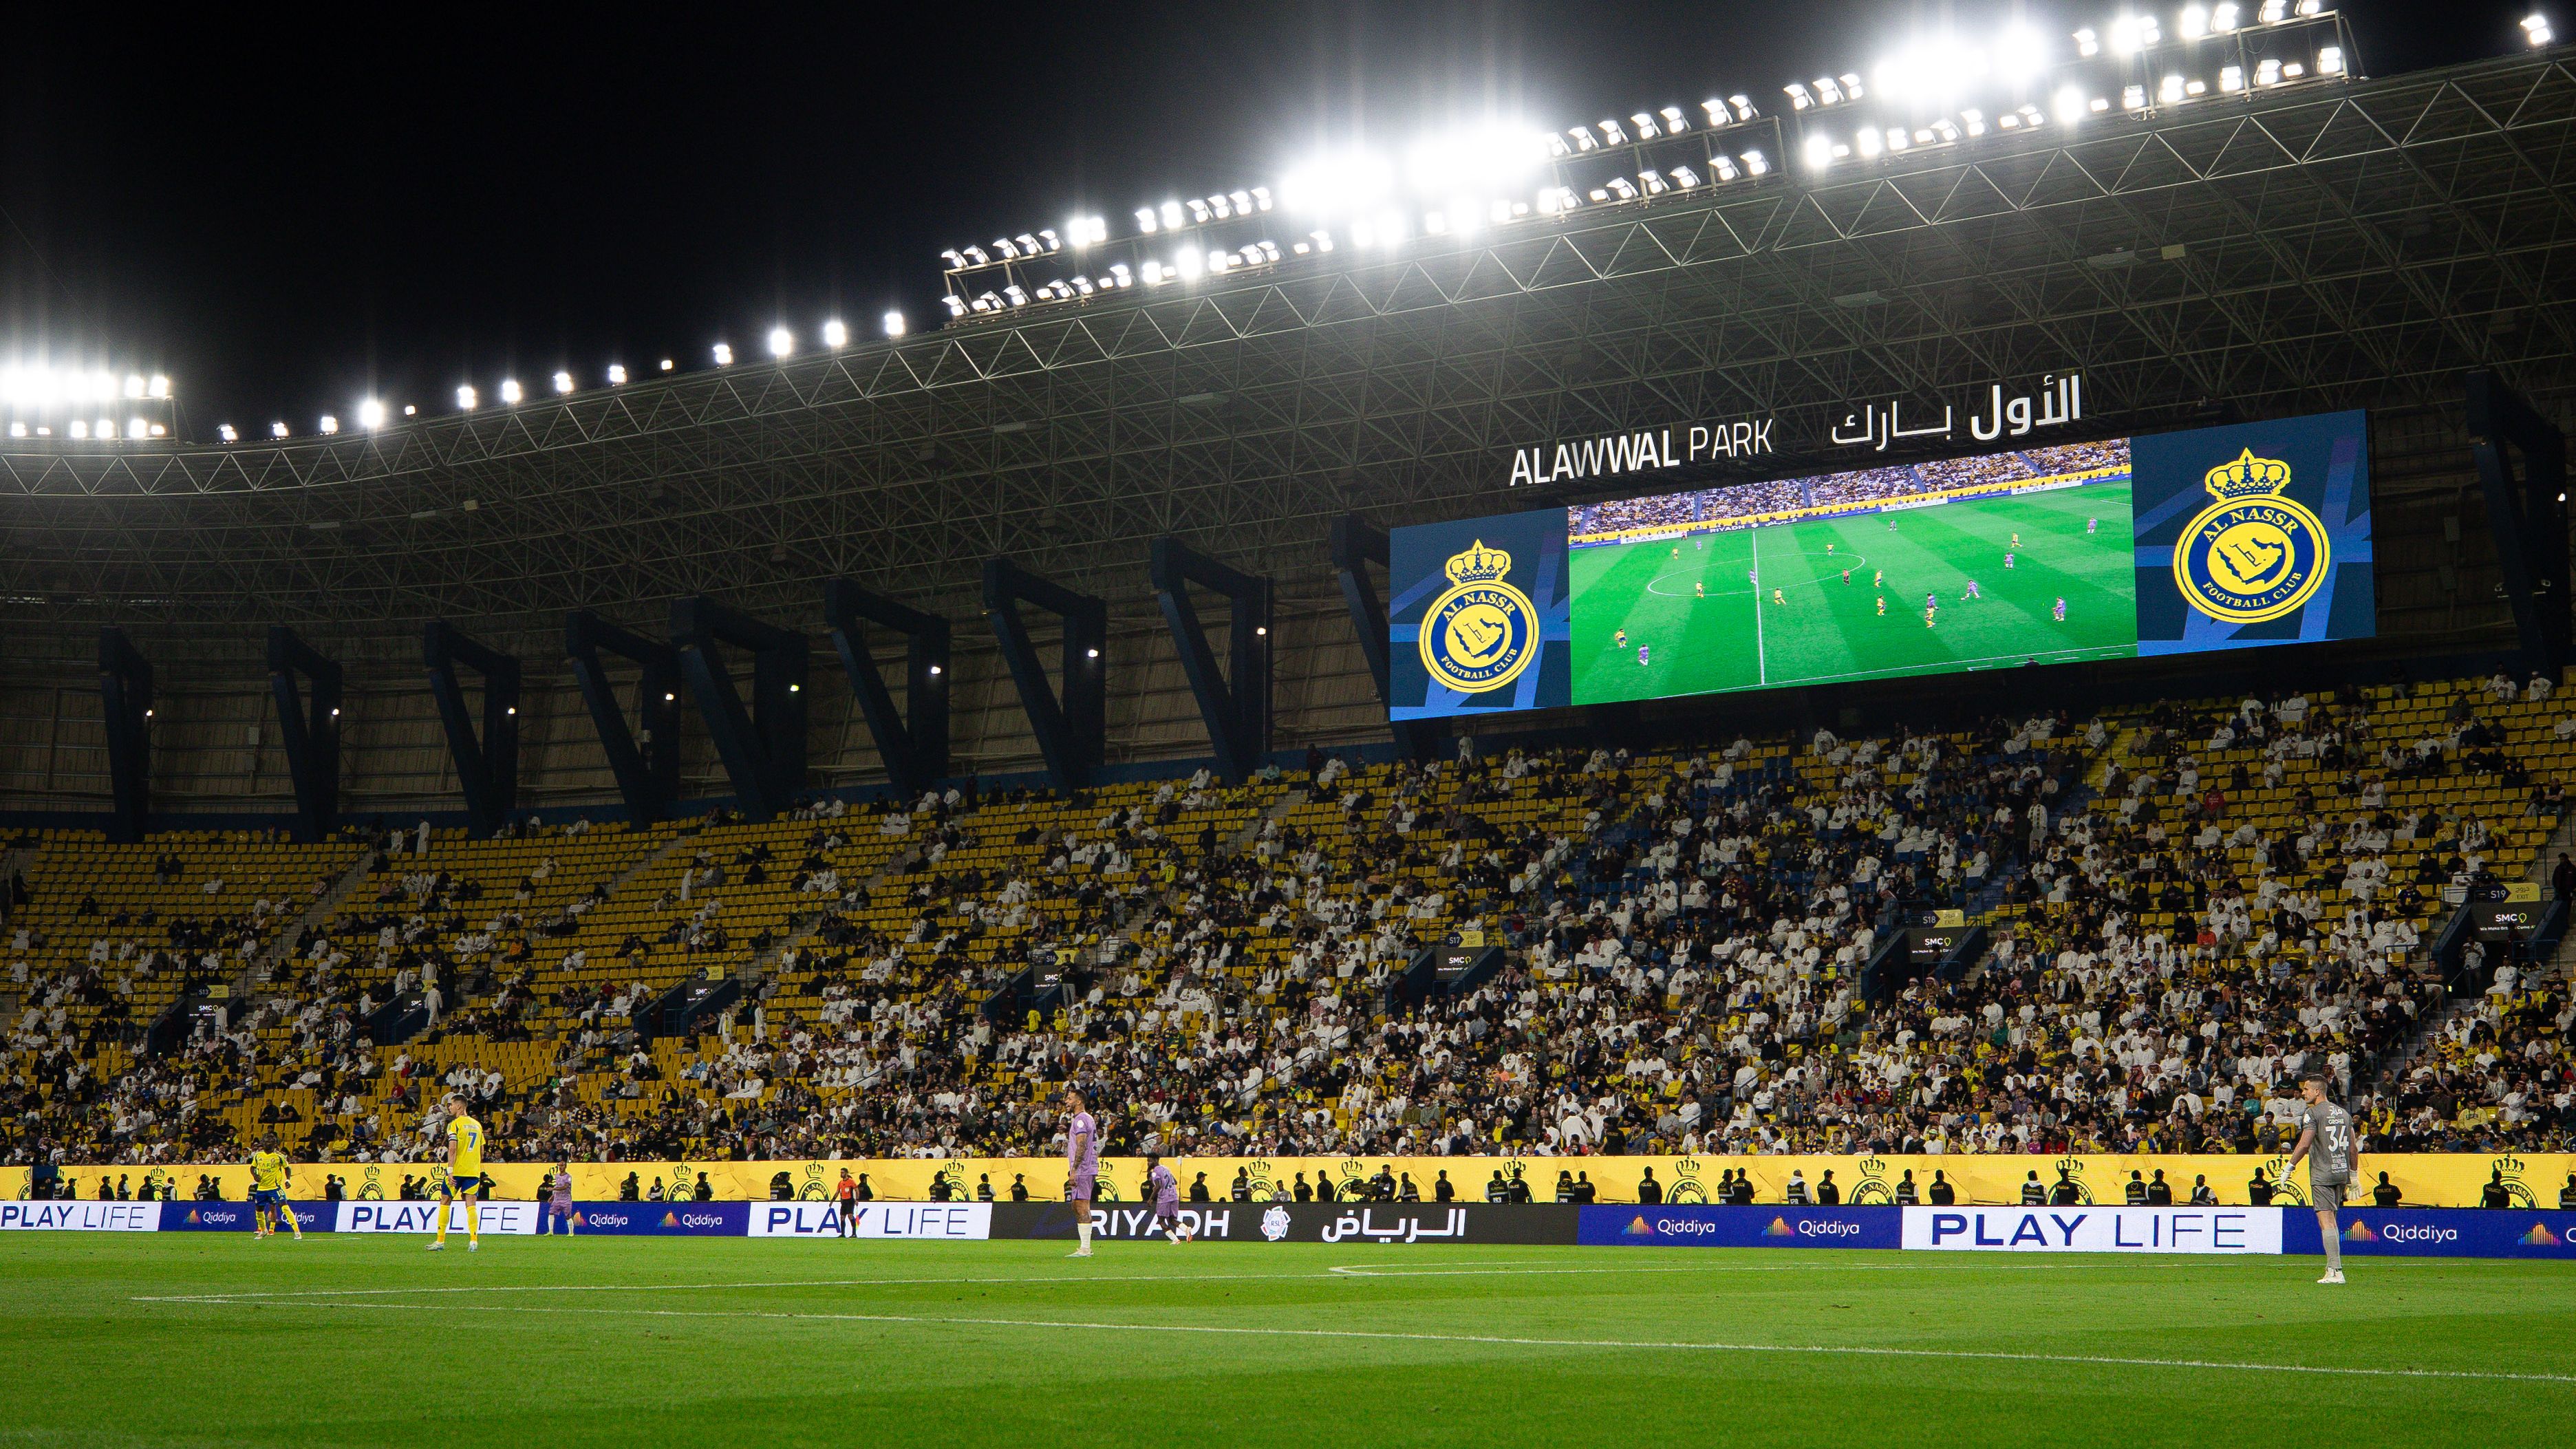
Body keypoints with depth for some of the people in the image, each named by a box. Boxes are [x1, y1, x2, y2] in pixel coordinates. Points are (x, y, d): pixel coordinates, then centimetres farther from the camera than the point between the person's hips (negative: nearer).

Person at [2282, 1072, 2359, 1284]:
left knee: (2326, 1221, -8)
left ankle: (2336, 1271, -13)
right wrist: (2354, 1175, 22)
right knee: (2331, 1220, 18)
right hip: (2342, 1172, 7)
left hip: (2322, 1175, -7)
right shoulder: (2343, 1113, 14)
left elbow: (2305, 1144, -17)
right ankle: (2333, 1266, 18)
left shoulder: (2312, 1113, -8)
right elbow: (2353, 1148, 16)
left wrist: (2289, 1167, -8)